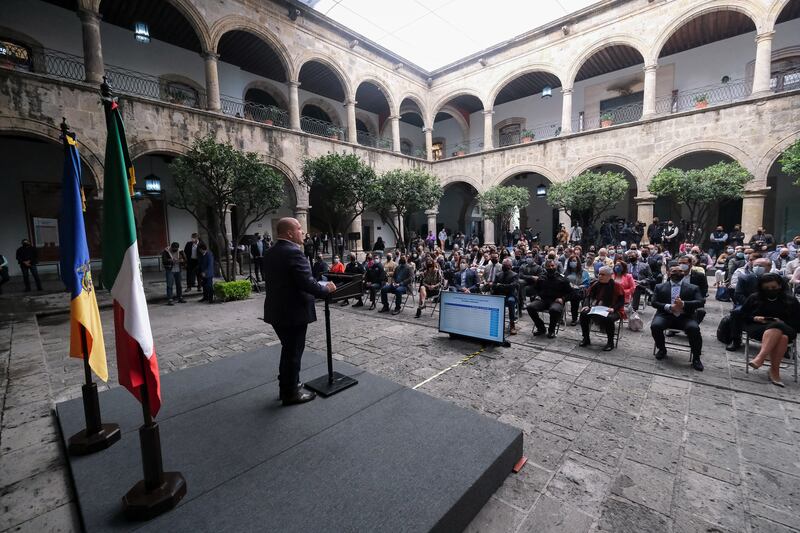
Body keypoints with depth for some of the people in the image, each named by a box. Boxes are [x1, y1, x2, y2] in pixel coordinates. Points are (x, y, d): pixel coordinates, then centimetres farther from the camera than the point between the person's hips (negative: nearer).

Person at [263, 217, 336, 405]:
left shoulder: (270, 253, 8)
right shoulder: (294, 252, -21)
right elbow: (307, 283, -26)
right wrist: (326, 289, -9)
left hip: (277, 311, 9)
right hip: (293, 312, -9)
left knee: (288, 350, 23)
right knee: (293, 353, 7)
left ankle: (286, 387, 37)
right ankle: (291, 393, 22)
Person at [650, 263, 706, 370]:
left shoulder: (693, 288, 14)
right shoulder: (659, 287, 13)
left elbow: (701, 302, -1)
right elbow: (654, 302, 3)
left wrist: (683, 304, -19)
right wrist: (669, 307, -15)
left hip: (685, 317, 0)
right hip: (666, 315, 0)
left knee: (694, 328, -31)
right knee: (655, 326, -29)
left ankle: (696, 357, -9)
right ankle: (662, 349, 0)